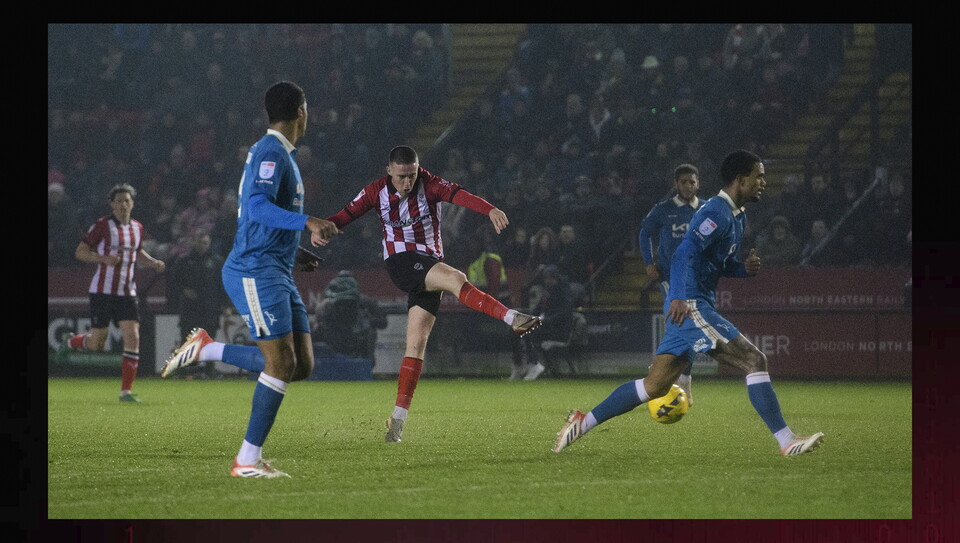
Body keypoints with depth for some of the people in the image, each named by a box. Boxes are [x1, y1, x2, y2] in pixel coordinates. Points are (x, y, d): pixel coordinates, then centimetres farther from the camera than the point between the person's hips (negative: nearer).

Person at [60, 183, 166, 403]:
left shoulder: (137, 228, 10)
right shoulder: (102, 225, -7)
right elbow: (80, 251, -5)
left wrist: (151, 261, 10)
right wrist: (104, 258, -20)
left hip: (128, 292, 4)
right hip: (102, 291, -4)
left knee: (133, 339, -11)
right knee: (97, 344, 0)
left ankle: (126, 391, -7)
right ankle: (71, 341, 35)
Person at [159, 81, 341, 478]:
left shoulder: (280, 154, 19)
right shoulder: (272, 153, -12)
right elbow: (258, 208, -27)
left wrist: (293, 251, 31)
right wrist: (308, 222, -36)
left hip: (277, 274, 10)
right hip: (256, 271, -10)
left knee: (301, 366, 4)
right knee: (282, 363, -13)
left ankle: (207, 350, 13)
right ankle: (248, 460, -8)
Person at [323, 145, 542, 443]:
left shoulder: (429, 185, -6)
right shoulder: (376, 191, 1)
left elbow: (458, 194, -24)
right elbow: (347, 215, -2)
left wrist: (490, 209, -42)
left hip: (430, 267, 1)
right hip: (400, 261, -1)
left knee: (416, 344, -3)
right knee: (456, 278, -30)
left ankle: (399, 418, -1)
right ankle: (512, 318, -38)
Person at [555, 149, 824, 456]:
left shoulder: (737, 216, 19)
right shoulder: (716, 212, -13)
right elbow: (686, 252, -23)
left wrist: (744, 268, 8)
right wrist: (681, 298, -33)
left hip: (688, 308, 10)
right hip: (691, 307, -10)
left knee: (655, 386, 10)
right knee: (755, 361, -12)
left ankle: (584, 422, 14)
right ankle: (787, 441, -12)